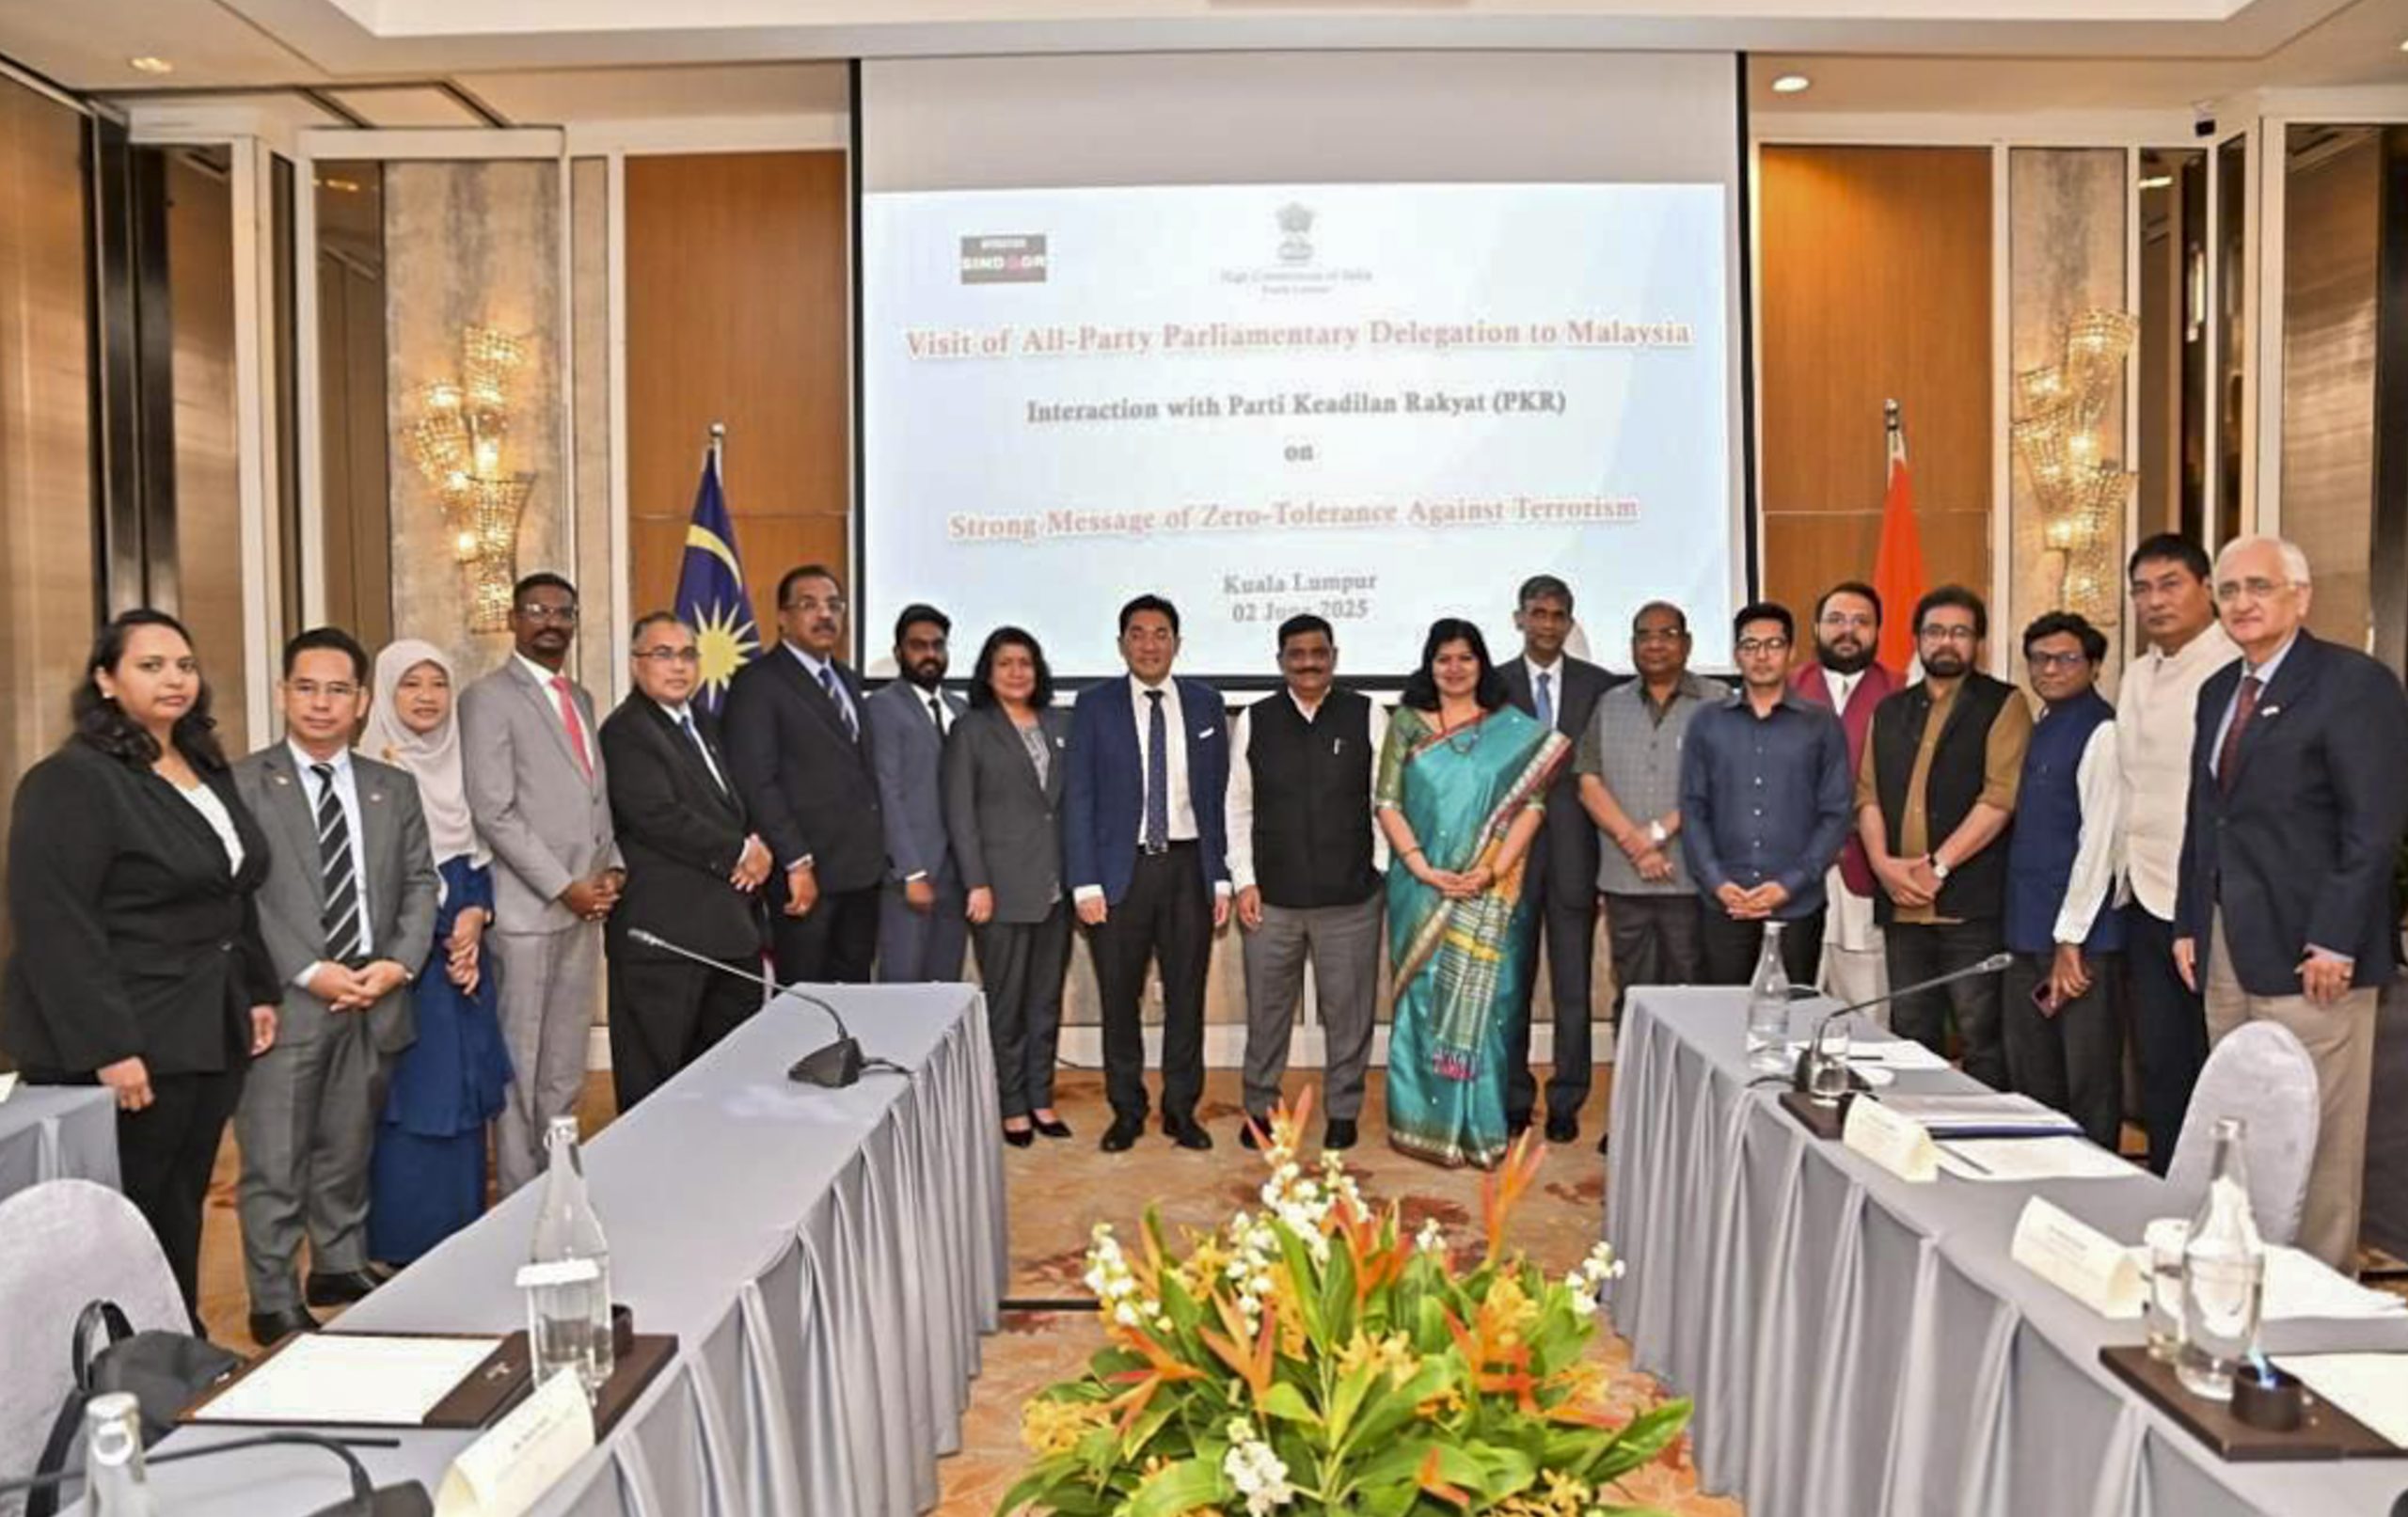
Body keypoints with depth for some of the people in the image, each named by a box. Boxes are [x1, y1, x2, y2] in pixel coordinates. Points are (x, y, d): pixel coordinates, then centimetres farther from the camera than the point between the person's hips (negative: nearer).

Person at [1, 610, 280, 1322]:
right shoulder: (70, 781, -13)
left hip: (207, 1036, 8)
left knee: (181, 1213, 15)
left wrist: (258, 992, 15)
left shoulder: (208, 769, 13)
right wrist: (107, 1048, -23)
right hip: (126, 1047, -7)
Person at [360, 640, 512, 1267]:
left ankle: (463, 1237, 19)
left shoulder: (462, 765, 11)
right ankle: (405, 1245, 8)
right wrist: (437, 936, -9)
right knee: (411, 1098, -3)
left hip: (463, 943, 5)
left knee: (463, 1093, 9)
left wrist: (475, 915, -6)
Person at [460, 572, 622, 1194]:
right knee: (520, 1065, 0)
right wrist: (565, 887, -14)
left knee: (566, 1068, 12)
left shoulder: (580, 698, 17)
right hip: (527, 909, -7)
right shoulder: (488, 697, -6)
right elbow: (493, 812, -12)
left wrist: (611, 867, 3)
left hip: (584, 908, 7)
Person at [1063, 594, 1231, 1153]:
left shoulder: (1204, 703, 6)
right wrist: (1085, 883, -8)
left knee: (1186, 994, 9)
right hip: (1120, 868, -1)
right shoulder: (1094, 705, 0)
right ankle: (1126, 1110, 22)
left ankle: (1181, 1108, 23)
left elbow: (1219, 794, 6)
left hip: (1188, 865, 2)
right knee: (1119, 998, 6)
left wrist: (1222, 875, 2)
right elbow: (1078, 798, -2)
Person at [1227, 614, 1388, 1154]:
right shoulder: (1253, 721, 2)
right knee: (1266, 1010, 11)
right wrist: (1244, 880, 0)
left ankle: (1343, 1111, 26)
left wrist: (1382, 868, -1)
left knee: (1349, 1010, 9)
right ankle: (1259, 1108, 27)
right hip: (1272, 896, 1)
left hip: (1351, 896, -1)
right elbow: (1238, 806, 5)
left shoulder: (1367, 716, -1)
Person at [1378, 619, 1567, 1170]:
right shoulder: (1407, 724, 5)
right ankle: (1426, 1121, 14)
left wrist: (1492, 870, -13)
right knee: (1425, 999, 4)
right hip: (1422, 888, 0)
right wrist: (1422, 868, -12)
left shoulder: (1513, 728, 4)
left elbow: (1532, 804, -2)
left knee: (1484, 1000, 3)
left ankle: (1482, 1125, 13)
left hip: (1490, 893, 0)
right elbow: (1387, 801, -1)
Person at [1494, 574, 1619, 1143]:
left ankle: (1566, 1102, 16)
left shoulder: (1600, 686, 5)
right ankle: (1513, 1098, 19)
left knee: (1573, 987, 5)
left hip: (1575, 854, 0)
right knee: (1510, 984, 7)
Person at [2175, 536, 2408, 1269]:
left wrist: (2336, 941, -18)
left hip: (2307, 951, -7)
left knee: (2317, 1136, 0)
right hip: (2227, 951, 7)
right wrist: (2189, 924, 12)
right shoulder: (2218, 690, 15)